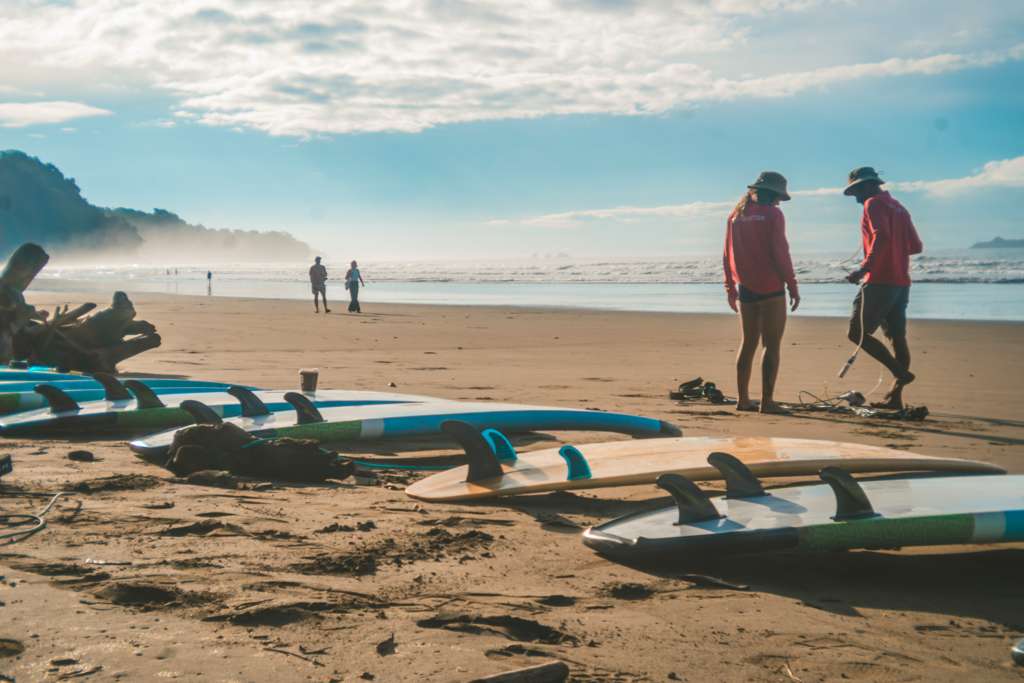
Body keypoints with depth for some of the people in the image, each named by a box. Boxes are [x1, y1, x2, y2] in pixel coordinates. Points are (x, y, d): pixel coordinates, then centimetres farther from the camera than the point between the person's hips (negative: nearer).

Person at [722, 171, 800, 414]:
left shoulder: (736, 216, 10)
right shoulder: (772, 214, -7)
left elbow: (728, 255, 13)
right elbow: (780, 253, -12)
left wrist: (730, 288, 20)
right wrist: (793, 286, -7)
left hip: (744, 289, 6)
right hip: (770, 289, -6)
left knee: (748, 343, 13)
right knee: (772, 345, -2)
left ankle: (743, 399, 13)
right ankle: (767, 401, -6)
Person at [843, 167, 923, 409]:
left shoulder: (873, 204, -6)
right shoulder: (898, 207, 20)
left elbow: (881, 236, -23)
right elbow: (916, 246, 20)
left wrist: (865, 267, -27)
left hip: (880, 281, -9)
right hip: (901, 283, 9)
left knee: (857, 332, -5)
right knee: (897, 337, 6)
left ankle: (900, 373, -14)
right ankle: (895, 396, 7)